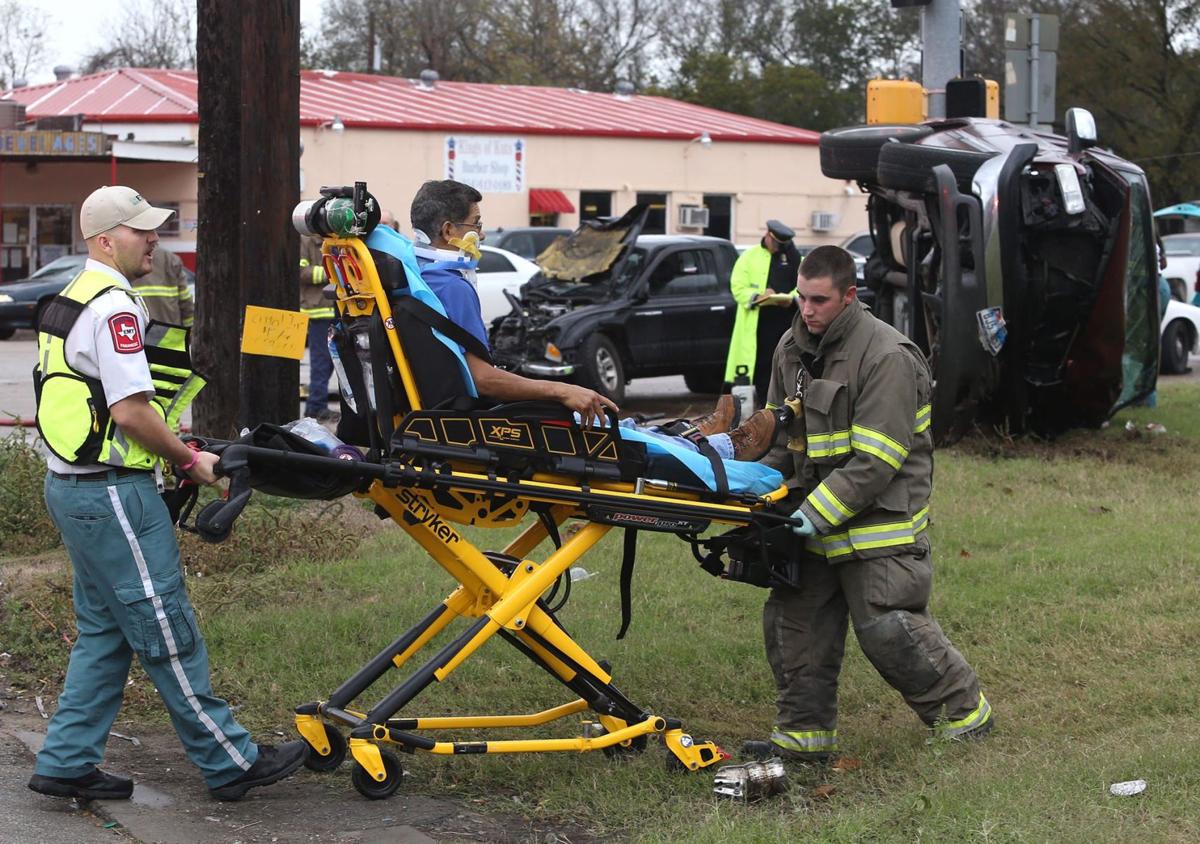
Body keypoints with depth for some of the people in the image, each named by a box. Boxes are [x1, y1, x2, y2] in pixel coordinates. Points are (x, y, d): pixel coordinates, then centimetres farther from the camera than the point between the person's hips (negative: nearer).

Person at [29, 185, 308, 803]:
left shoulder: (72, 301, 17)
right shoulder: (114, 307, -16)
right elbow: (130, 410, -23)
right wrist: (189, 459, -9)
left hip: (71, 486, 10)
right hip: (113, 494, -10)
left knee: (103, 633, 15)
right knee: (167, 633, -4)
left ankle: (67, 764, 16)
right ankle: (229, 762, 3)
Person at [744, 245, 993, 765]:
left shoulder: (886, 356, -17)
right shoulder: (793, 347, 9)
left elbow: (875, 460, -21)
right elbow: (778, 433, 18)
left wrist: (819, 512, -23)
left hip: (879, 520, -8)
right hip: (815, 524, 8)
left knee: (887, 631, -9)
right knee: (794, 622, 7)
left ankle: (964, 712, 11)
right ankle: (804, 732, 18)